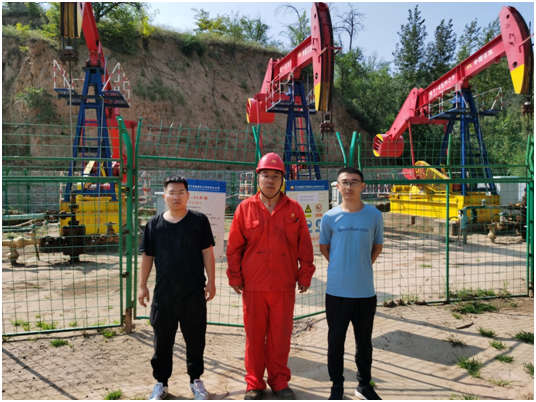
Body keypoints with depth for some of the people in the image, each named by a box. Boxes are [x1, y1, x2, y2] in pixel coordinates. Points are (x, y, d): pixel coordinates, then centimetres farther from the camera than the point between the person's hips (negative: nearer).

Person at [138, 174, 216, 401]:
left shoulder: (199, 221, -3)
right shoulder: (154, 224, 3)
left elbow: (207, 253, -1)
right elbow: (147, 256, 7)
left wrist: (211, 282, -3)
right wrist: (142, 286, 6)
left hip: (194, 293, -1)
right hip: (163, 293, 2)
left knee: (195, 339, 10)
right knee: (162, 341, 12)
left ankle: (196, 380, 29)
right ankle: (161, 382, 29)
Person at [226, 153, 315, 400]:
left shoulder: (294, 209, 3)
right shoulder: (245, 208, 1)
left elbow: (304, 247, 5)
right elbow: (234, 247, 2)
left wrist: (304, 276, 3)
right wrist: (234, 277, 1)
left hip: (284, 286, 1)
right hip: (253, 285, 0)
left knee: (280, 335, 10)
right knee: (254, 335, 9)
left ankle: (279, 382, 27)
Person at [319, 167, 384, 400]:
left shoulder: (374, 215, -3)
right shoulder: (330, 217, -4)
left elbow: (377, 247, 11)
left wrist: (363, 267, 4)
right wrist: (339, 267, 5)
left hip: (365, 291, 1)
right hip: (337, 291, 0)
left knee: (364, 340, 15)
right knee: (336, 340, 10)